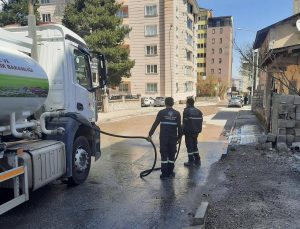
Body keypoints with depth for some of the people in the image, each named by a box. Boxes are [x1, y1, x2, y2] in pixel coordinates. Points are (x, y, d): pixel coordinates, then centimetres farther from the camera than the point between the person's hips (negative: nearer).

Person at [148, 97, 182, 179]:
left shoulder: (161, 112, -4)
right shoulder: (177, 113, 1)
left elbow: (155, 124, -5)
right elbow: (179, 127, 0)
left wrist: (150, 134, 2)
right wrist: (179, 137, 11)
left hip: (163, 138, -1)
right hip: (173, 138, 1)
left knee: (164, 155, 5)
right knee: (172, 155, 12)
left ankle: (164, 173, 6)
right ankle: (170, 172, 17)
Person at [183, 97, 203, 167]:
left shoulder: (186, 111, -13)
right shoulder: (198, 111, 8)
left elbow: (185, 123, -16)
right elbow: (200, 122, 11)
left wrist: (183, 131, -7)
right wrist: (198, 130, 17)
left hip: (189, 132, -7)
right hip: (196, 132, 7)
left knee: (189, 146, 3)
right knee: (195, 146, 19)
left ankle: (191, 161, 7)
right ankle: (197, 160, 21)